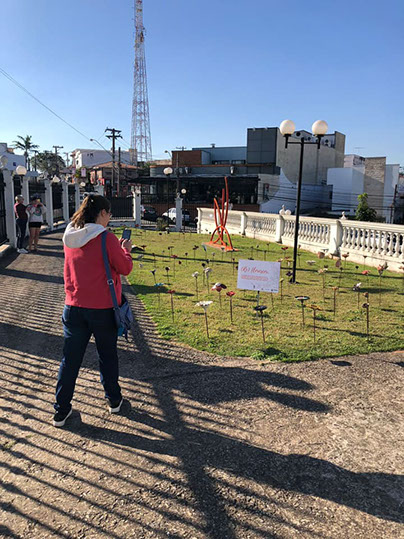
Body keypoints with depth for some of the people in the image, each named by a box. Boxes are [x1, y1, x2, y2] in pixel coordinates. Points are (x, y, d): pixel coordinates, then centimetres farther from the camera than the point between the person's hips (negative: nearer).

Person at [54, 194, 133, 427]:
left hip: (74, 307, 4)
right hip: (103, 308, -4)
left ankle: (61, 411, 20)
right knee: (108, 355, 15)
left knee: (70, 358, 12)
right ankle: (114, 400, 32)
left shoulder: (70, 238, 4)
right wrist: (126, 250, 8)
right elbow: (125, 269, -10)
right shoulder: (106, 238, -15)